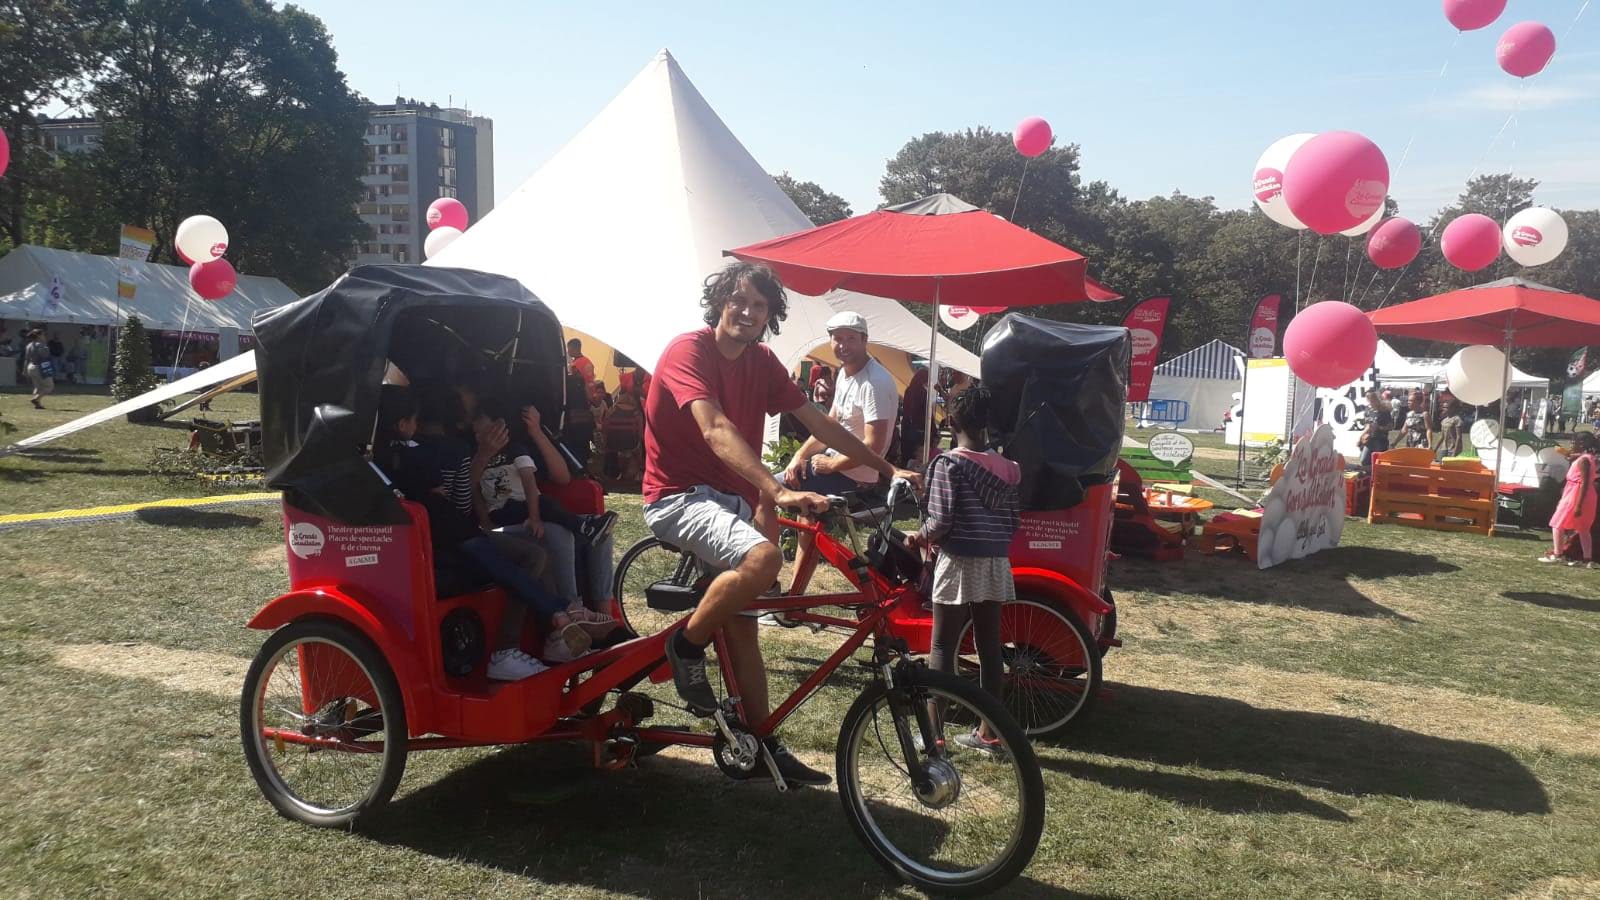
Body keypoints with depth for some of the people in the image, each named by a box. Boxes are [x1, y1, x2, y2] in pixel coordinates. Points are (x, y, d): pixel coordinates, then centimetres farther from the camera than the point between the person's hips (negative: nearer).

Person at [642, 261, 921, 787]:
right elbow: (716, 431, -31)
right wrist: (779, 492, -43)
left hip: (730, 498, 7)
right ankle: (686, 645, -11)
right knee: (762, 557, -33)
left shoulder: (761, 363, 6)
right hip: (679, 496, -7)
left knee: (741, 625, 10)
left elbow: (817, 422, 8)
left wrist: (887, 468, 3)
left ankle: (761, 742, 20)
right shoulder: (689, 350, -16)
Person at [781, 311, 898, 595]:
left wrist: (830, 464, -16)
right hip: (836, 460, 10)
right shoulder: (845, 373, 8)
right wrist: (800, 455, 1)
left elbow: (873, 446, -27)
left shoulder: (875, 382, -22)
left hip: (854, 477, -10)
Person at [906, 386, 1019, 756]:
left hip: (960, 562, -6)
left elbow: (940, 521, -16)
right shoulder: (1006, 467, 7)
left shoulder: (948, 463, -11)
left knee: (943, 646, 3)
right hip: (996, 564, 6)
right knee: (989, 646, 12)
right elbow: (1013, 522, 8)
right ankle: (988, 732, 20)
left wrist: (919, 537, 3)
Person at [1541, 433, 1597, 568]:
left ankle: (1557, 555, -1)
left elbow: (1584, 483, -23)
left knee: (1557, 524, -1)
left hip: (1576, 497, -10)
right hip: (1586, 498, 10)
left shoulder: (1583, 460, -18)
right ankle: (1587, 559, 13)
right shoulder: (1587, 458, 11)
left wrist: (1578, 505, -25)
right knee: (1583, 529, 13)